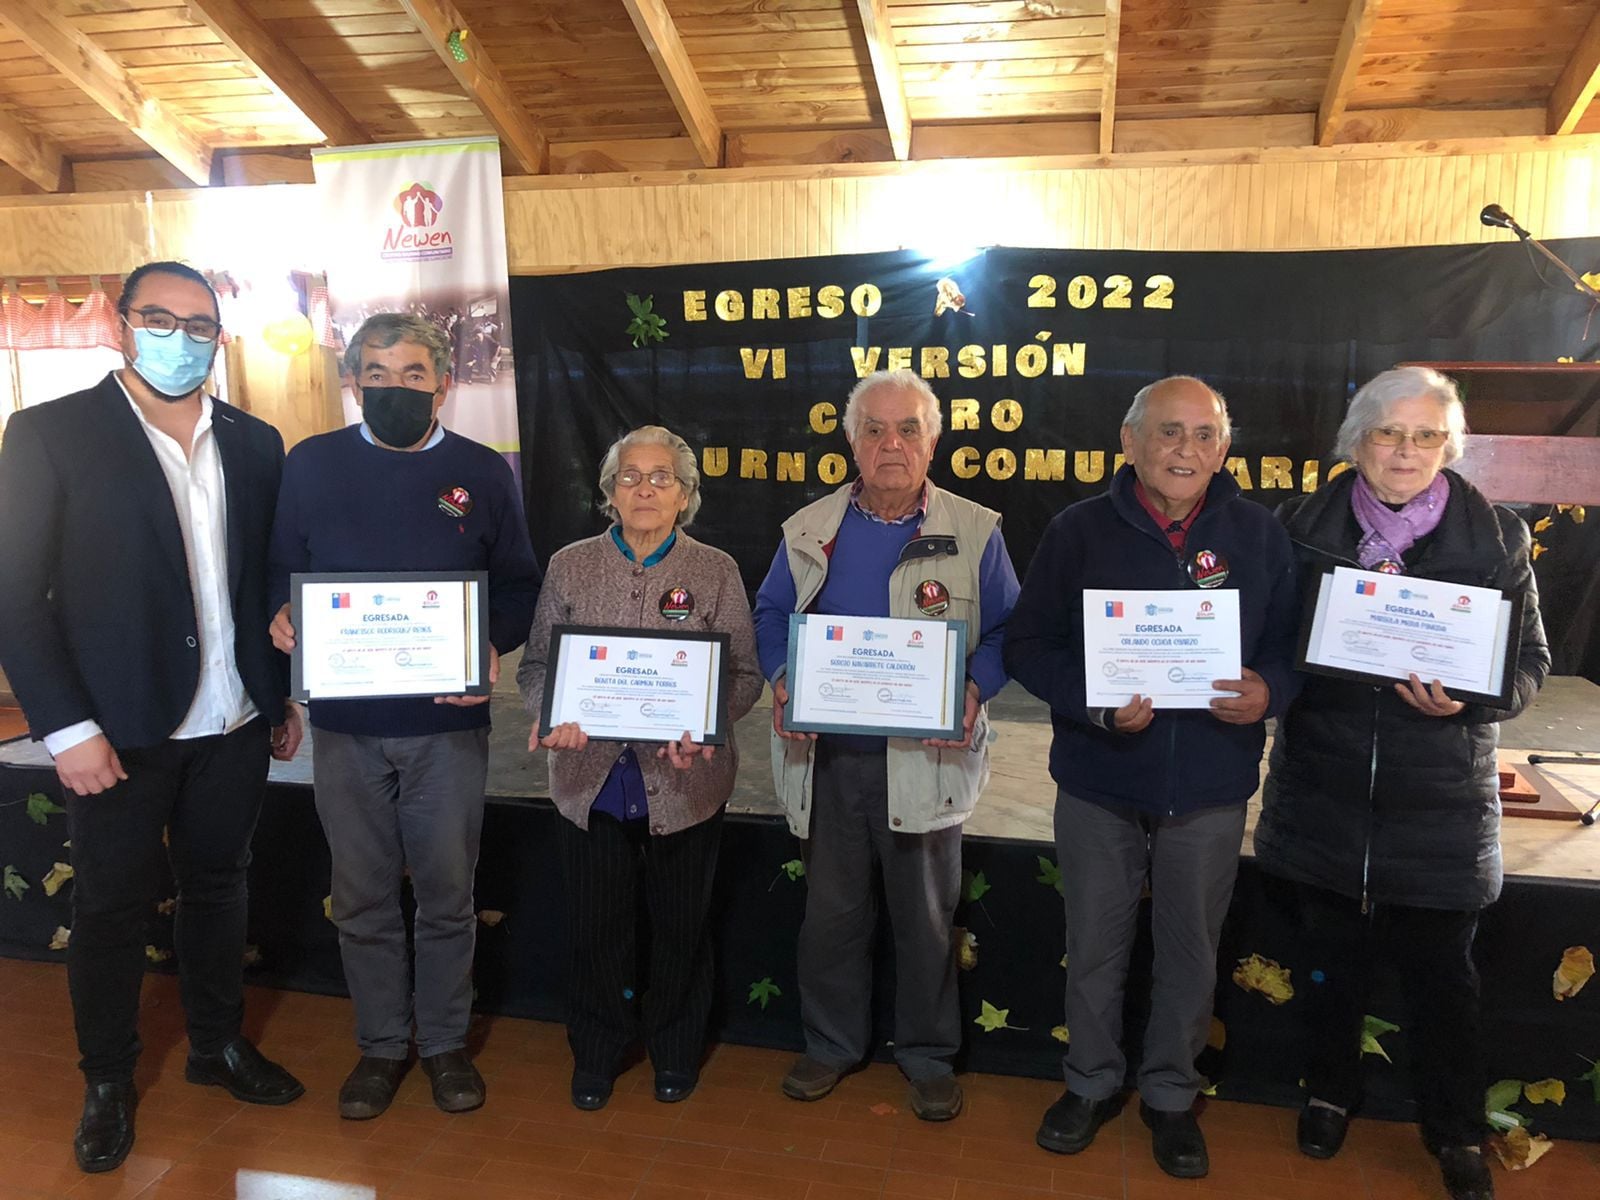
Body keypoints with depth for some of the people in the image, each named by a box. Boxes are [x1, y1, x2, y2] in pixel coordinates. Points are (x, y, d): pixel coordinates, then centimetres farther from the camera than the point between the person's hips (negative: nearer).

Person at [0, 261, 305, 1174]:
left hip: (235, 726, 4)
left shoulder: (256, 443, 5)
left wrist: (285, 696, 9)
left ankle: (219, 1045, 37)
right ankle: (108, 1082, 32)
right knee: (113, 909, 11)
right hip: (119, 732, -3)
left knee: (218, 889, 18)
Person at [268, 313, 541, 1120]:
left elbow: (518, 584, 6)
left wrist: (494, 645, -12)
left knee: (447, 894, 10)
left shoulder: (484, 472, 2)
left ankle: (445, 1041, 30)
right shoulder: (309, 465, 3)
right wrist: (281, 617, -14)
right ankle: (380, 1045, 31)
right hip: (345, 721, 1)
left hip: (448, 720, 0)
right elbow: (279, 569, 7)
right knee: (362, 897, 12)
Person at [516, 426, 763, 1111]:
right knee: (594, 926, 11)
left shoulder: (716, 571, 0)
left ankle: (675, 1051, 37)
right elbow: (535, 665, 4)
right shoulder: (570, 567, 4)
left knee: (681, 926, 13)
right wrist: (552, 716, -17)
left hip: (685, 781, -1)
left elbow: (744, 674, -2)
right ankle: (595, 1054, 35)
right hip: (591, 778, 1)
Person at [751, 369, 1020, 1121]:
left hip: (926, 758, -2)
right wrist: (782, 678, -7)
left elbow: (1008, 630, 1)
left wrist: (975, 689, -17)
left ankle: (928, 1055, 32)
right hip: (826, 756, 2)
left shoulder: (974, 532, -3)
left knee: (926, 917, 12)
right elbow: (771, 614, 12)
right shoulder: (810, 530, 4)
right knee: (831, 911, 15)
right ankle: (831, 1043, 35)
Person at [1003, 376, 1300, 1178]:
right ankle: (1091, 1082, 38)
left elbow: (1291, 644, 4)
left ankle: (1170, 1094, 38)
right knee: (1095, 948, 15)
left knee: (1190, 953, 16)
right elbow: (1027, 644, -6)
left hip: (1211, 789, 1)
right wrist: (1094, 703, -22)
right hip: (1099, 781, -1)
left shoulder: (1258, 535, -2)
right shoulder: (1080, 530, -6)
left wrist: (1269, 690, -19)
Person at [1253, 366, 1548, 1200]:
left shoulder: (1493, 537, -3)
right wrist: (1281, 683, -20)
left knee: (1442, 970, 13)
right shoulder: (1303, 525, -1)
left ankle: (1455, 1131, 35)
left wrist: (1467, 697, -20)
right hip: (1324, 793, 1)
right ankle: (1329, 1094, 40)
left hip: (1439, 799, 0)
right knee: (1332, 958, 17)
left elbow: (1529, 665, -1)